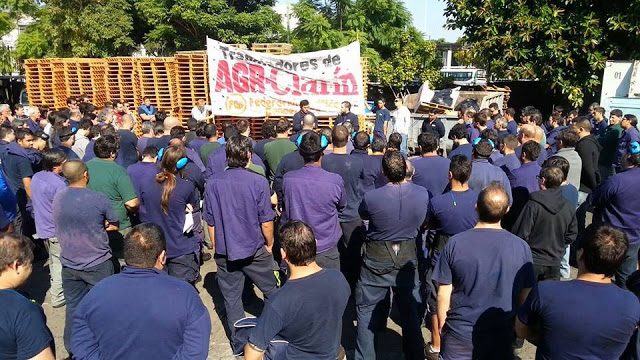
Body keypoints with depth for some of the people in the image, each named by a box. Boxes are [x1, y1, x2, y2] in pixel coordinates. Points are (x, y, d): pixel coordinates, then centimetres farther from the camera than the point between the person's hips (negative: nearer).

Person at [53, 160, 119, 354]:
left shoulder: (57, 197, -3)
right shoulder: (99, 199, -18)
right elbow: (114, 225, -5)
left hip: (69, 263, 4)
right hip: (97, 264, -4)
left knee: (73, 307, 17)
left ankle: (72, 348, 32)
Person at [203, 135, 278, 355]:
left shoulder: (213, 183, -6)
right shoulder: (258, 182, -16)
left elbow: (210, 222, 1)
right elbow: (266, 221, -11)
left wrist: (217, 248, 14)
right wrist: (269, 244, 6)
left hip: (225, 252, 2)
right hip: (255, 250, -2)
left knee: (231, 299, 13)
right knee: (271, 292, 18)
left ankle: (239, 345, 25)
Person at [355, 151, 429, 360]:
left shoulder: (371, 197, -22)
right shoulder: (423, 194, -14)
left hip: (377, 259, -3)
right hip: (407, 258, 3)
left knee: (367, 311, 14)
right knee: (410, 311, 18)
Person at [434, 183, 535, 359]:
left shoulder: (454, 244, -16)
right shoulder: (521, 247, -11)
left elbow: (443, 294, -10)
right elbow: (525, 297, -3)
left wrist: (442, 328, 5)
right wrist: (516, 329, 13)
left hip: (459, 335, -1)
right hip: (500, 337, 2)